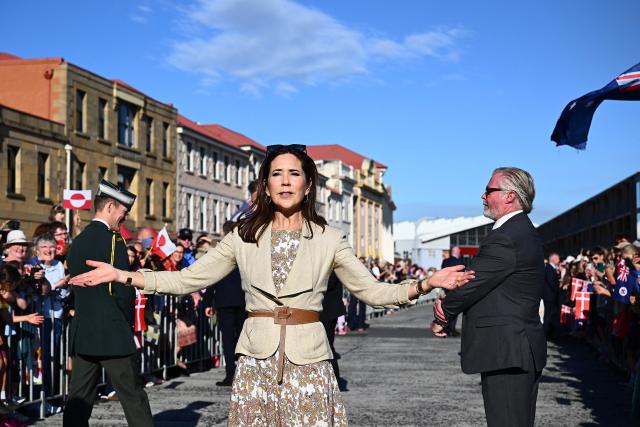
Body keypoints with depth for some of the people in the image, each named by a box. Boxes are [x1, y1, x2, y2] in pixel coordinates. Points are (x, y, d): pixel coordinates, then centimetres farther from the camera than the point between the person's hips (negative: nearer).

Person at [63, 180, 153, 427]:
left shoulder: (78, 241, 12)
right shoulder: (113, 239, -11)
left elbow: (76, 285, 15)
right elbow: (123, 289, -15)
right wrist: (128, 324, 1)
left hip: (81, 333, 7)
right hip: (112, 334, -7)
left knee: (79, 399, 8)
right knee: (133, 398, 1)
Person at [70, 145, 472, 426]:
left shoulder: (329, 239, 4)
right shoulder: (243, 238, 6)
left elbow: (373, 290, 3)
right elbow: (188, 279, 5)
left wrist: (425, 284, -11)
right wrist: (122, 275, -3)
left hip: (308, 361, -1)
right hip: (257, 361, 1)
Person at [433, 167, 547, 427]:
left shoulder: (504, 240, -20)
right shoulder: (524, 232, 14)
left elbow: (472, 285, -15)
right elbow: (477, 281, 11)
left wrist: (442, 315, 2)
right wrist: (447, 303, -4)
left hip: (505, 354, -11)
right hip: (522, 350, 11)